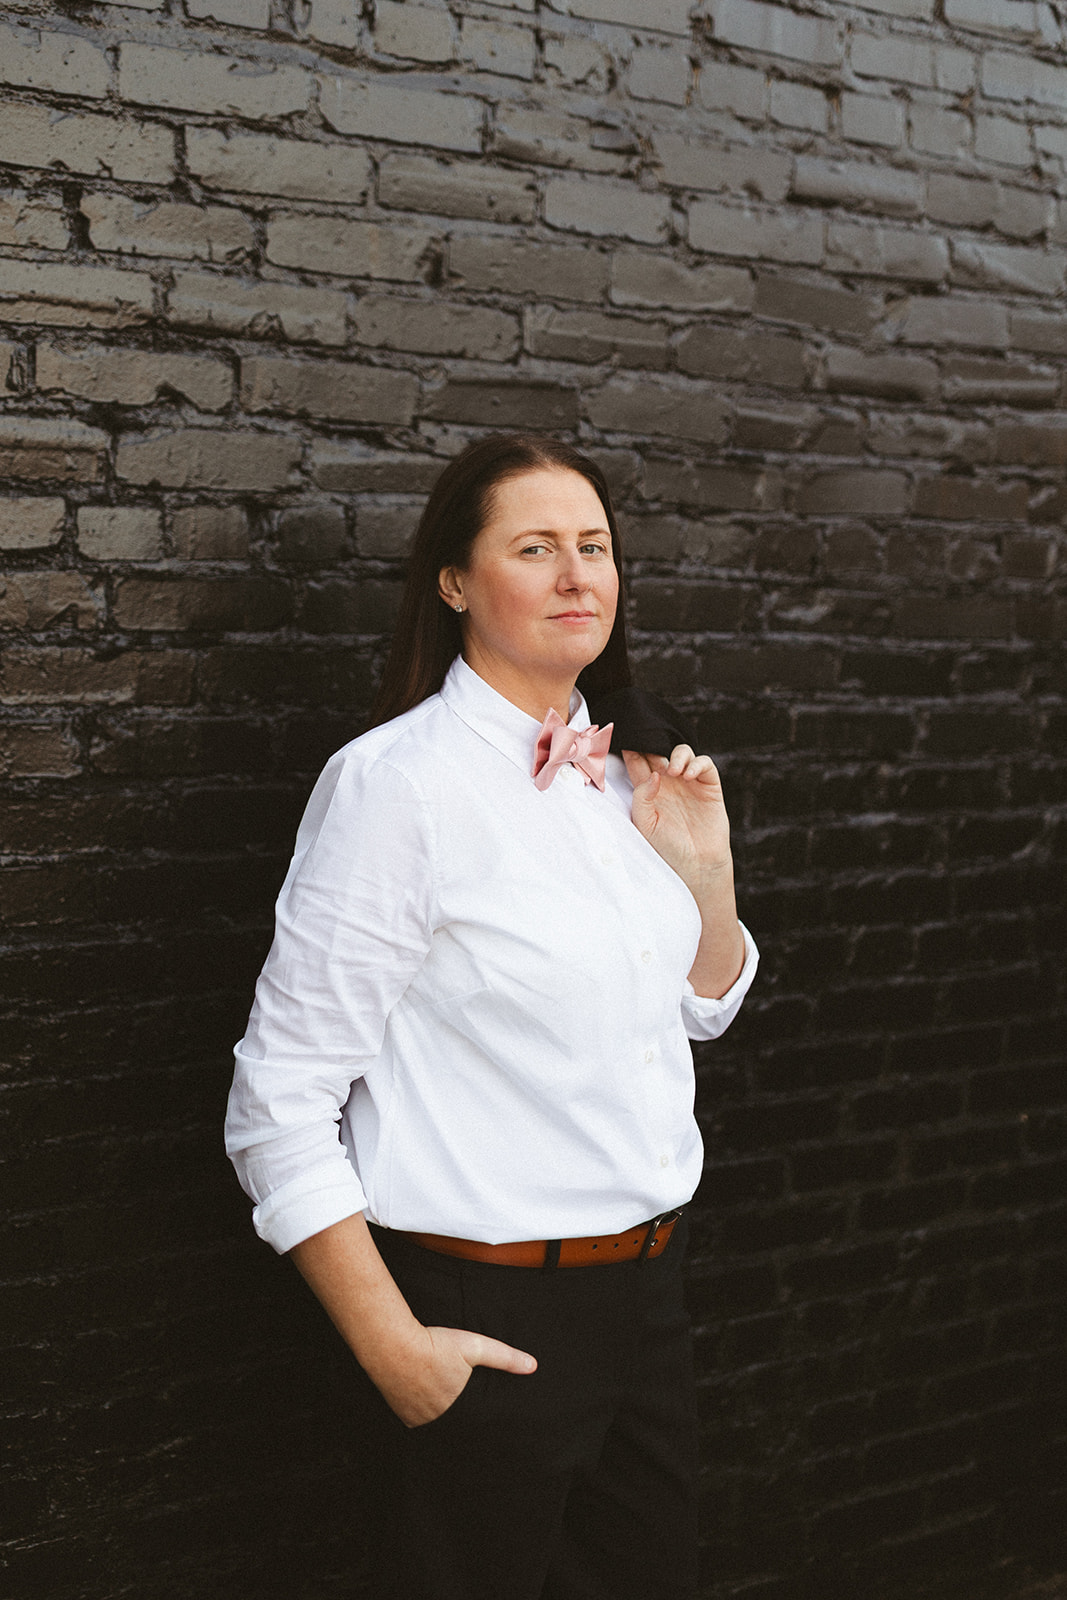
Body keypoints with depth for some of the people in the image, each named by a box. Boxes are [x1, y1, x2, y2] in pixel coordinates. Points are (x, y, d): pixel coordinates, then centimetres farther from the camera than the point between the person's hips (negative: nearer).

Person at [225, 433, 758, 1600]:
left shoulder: (617, 777, 6)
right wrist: (396, 1351, -16)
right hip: (492, 1317, -7)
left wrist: (705, 868, 3)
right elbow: (280, 1109, -16)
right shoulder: (399, 782, -16)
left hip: (647, 1288, 7)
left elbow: (702, 1010, 21)